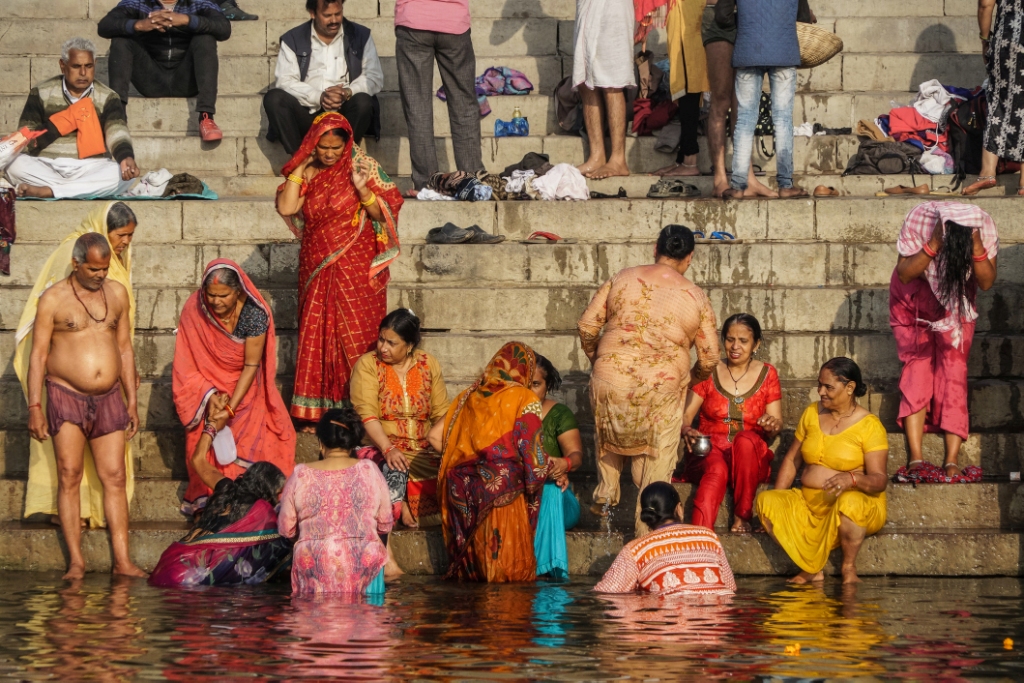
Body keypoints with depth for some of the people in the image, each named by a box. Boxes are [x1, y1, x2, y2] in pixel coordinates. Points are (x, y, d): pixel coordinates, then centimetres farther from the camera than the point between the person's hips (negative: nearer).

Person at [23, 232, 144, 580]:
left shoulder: (116, 293, 9)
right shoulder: (53, 299, -4)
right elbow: (38, 353, -4)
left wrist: (132, 401, 13)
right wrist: (35, 406, -10)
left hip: (108, 398, 4)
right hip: (66, 396, -4)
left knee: (114, 477, 0)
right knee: (69, 475, -6)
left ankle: (122, 559, -1)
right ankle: (75, 561, -4)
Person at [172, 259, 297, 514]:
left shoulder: (254, 313, -24)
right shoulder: (194, 310, -19)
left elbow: (251, 365, -20)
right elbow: (189, 364, -13)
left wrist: (231, 408, -24)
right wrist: (209, 398, -25)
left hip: (245, 389, -1)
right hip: (208, 386, 1)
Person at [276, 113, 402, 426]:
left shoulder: (362, 166, -3)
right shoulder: (306, 173, 4)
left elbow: (380, 214, -5)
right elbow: (286, 208, -10)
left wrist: (362, 190, -22)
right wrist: (301, 167, -9)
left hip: (356, 269, -3)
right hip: (317, 268, 3)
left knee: (357, 339, -4)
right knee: (317, 337, 3)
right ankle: (316, 412, 7)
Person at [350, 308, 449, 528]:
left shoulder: (429, 364, 11)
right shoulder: (368, 365, 1)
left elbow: (442, 414, 7)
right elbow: (367, 415, -11)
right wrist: (388, 449, -27)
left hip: (424, 450, 4)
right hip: (381, 449, -4)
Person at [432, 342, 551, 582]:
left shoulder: (470, 396, 11)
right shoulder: (525, 399, -2)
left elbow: (435, 436, 10)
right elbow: (533, 453, -9)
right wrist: (555, 470, 10)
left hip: (465, 492, 5)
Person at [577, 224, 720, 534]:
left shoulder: (622, 278, 2)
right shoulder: (696, 297, 0)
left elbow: (587, 325, 2)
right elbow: (709, 357, 4)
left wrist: (595, 358, 21)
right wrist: (692, 378, 25)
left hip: (610, 381, 2)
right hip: (661, 391, -2)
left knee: (609, 436, 34)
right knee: (655, 469, 11)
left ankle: (605, 493, 32)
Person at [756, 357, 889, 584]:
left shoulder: (870, 425, -8)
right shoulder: (812, 413, 10)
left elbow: (880, 480, -15)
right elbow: (791, 459, 15)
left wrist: (852, 479, -36)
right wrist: (777, 499, 2)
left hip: (861, 503, -6)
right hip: (809, 504, 6)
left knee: (849, 502, -40)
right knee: (765, 501, -17)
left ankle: (849, 568, -14)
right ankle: (812, 569, -13)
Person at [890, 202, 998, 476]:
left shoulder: (984, 225, -27)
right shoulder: (919, 218, -32)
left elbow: (987, 282, -24)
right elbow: (904, 274, -29)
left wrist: (977, 248, -41)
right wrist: (934, 245, -43)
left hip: (957, 299, 1)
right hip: (914, 297, -1)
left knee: (954, 367, -10)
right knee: (917, 365, -11)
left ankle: (952, 460, -13)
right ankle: (916, 460, -16)